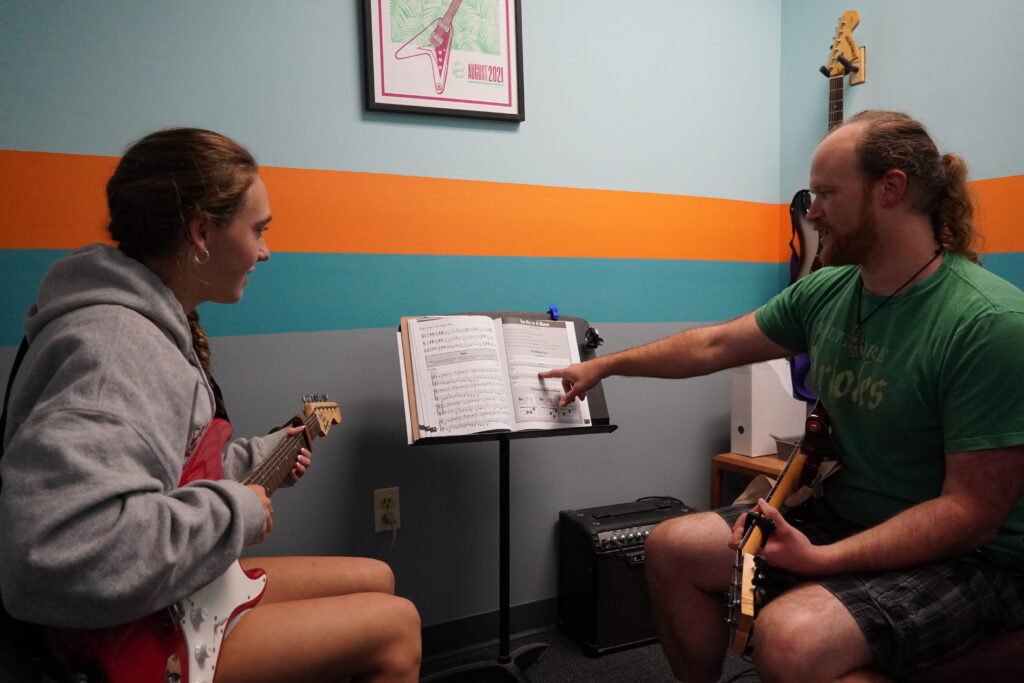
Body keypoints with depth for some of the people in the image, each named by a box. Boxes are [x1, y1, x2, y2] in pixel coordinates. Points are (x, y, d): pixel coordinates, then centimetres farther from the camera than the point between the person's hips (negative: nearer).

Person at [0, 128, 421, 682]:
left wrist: (263, 455, 19)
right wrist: (236, 509, -28)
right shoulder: (117, 345, -28)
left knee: (376, 580, 16)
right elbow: (57, 561, -41)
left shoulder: (150, 324, 7)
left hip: (182, 590, 10)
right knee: (395, 625, -5)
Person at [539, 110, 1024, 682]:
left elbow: (970, 511, -22)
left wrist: (820, 558, -28)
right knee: (671, 548, 2)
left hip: (968, 556, -7)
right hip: (843, 515, 7)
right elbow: (714, 344, 9)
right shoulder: (826, 292, -1)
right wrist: (605, 366, 15)